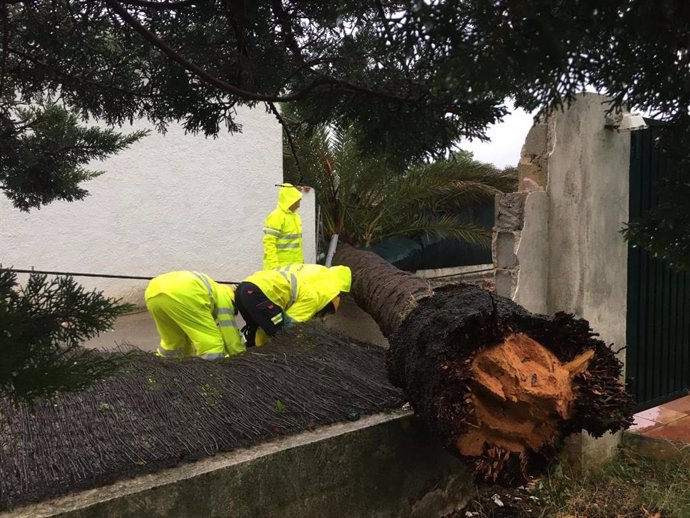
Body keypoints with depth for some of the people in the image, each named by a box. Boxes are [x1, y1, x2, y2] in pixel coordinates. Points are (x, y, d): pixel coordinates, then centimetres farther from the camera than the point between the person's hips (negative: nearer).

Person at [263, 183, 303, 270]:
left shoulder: (296, 216, 16)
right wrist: (273, 266, -23)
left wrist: (301, 261, 20)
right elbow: (269, 243, -18)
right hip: (281, 267, -9)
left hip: (295, 265, 9)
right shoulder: (275, 217, -12)